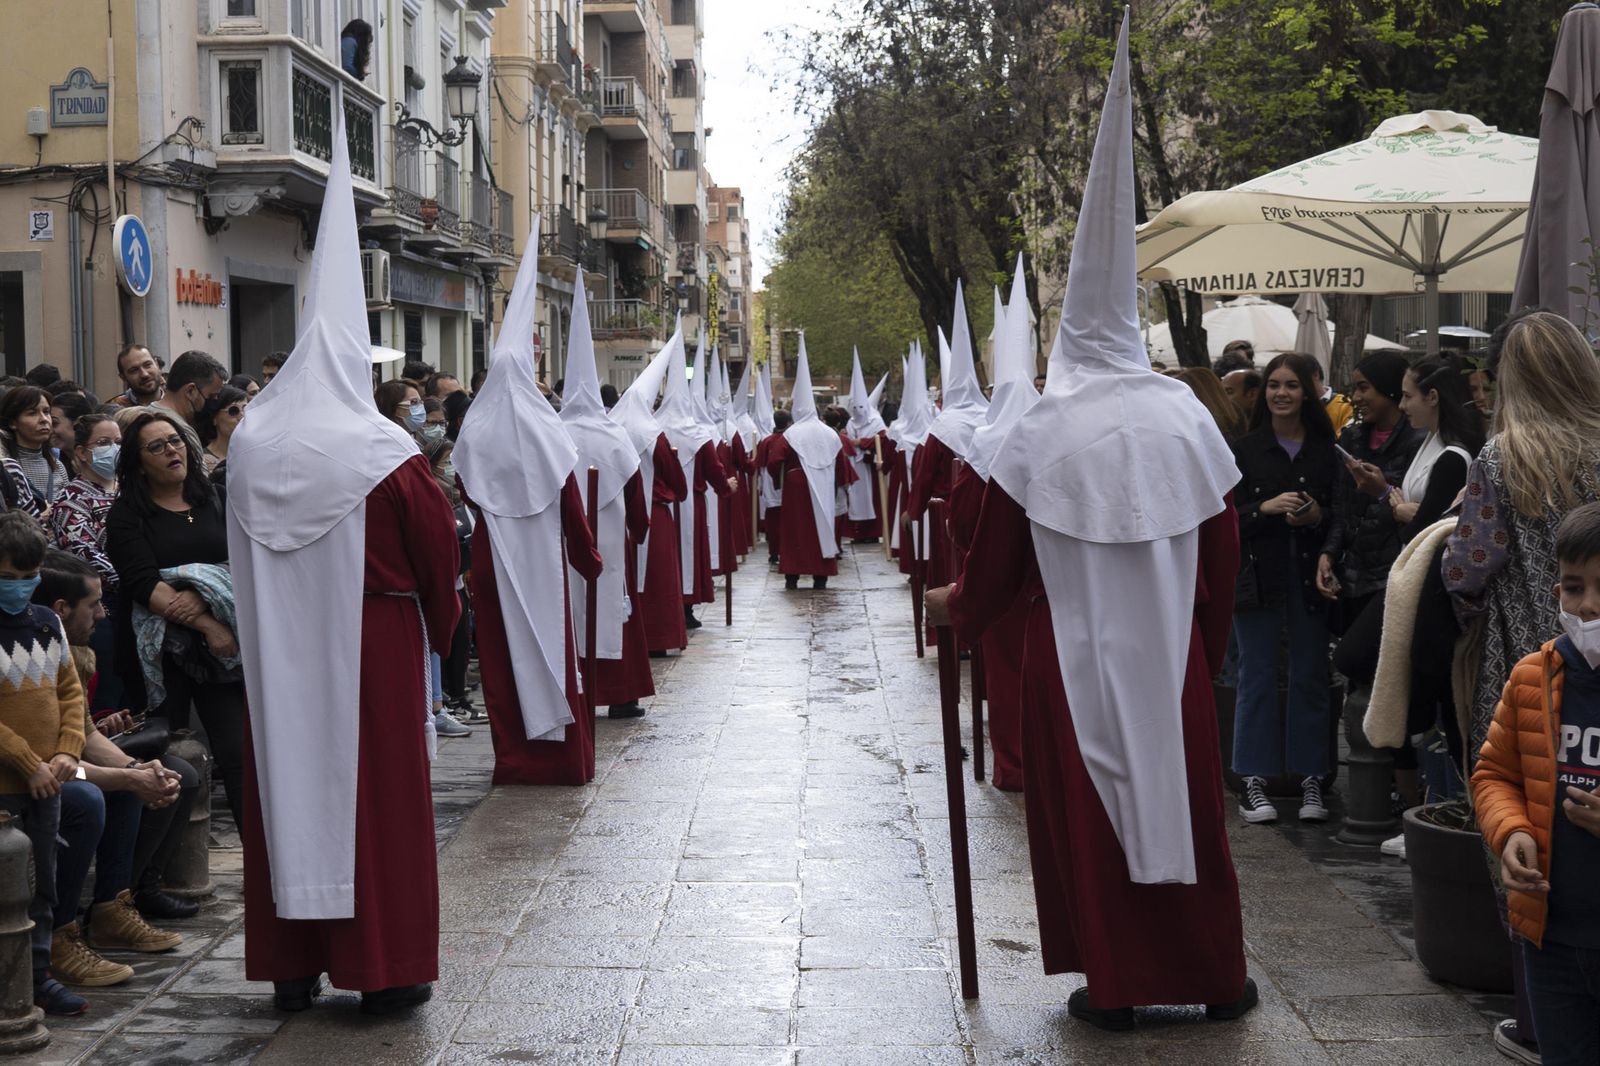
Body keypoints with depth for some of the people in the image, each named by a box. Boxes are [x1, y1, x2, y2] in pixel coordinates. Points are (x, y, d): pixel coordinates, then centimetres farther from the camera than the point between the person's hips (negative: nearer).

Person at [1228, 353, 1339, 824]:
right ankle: (1253, 782, 6)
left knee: (1310, 677, 4)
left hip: (1308, 574, 1)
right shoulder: (1245, 449, 3)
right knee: (1256, 676, 1)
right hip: (1258, 574, -1)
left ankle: (1311, 780, 11)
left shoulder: (1325, 450, 7)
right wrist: (1267, 508, -17)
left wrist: (1317, 516, -9)